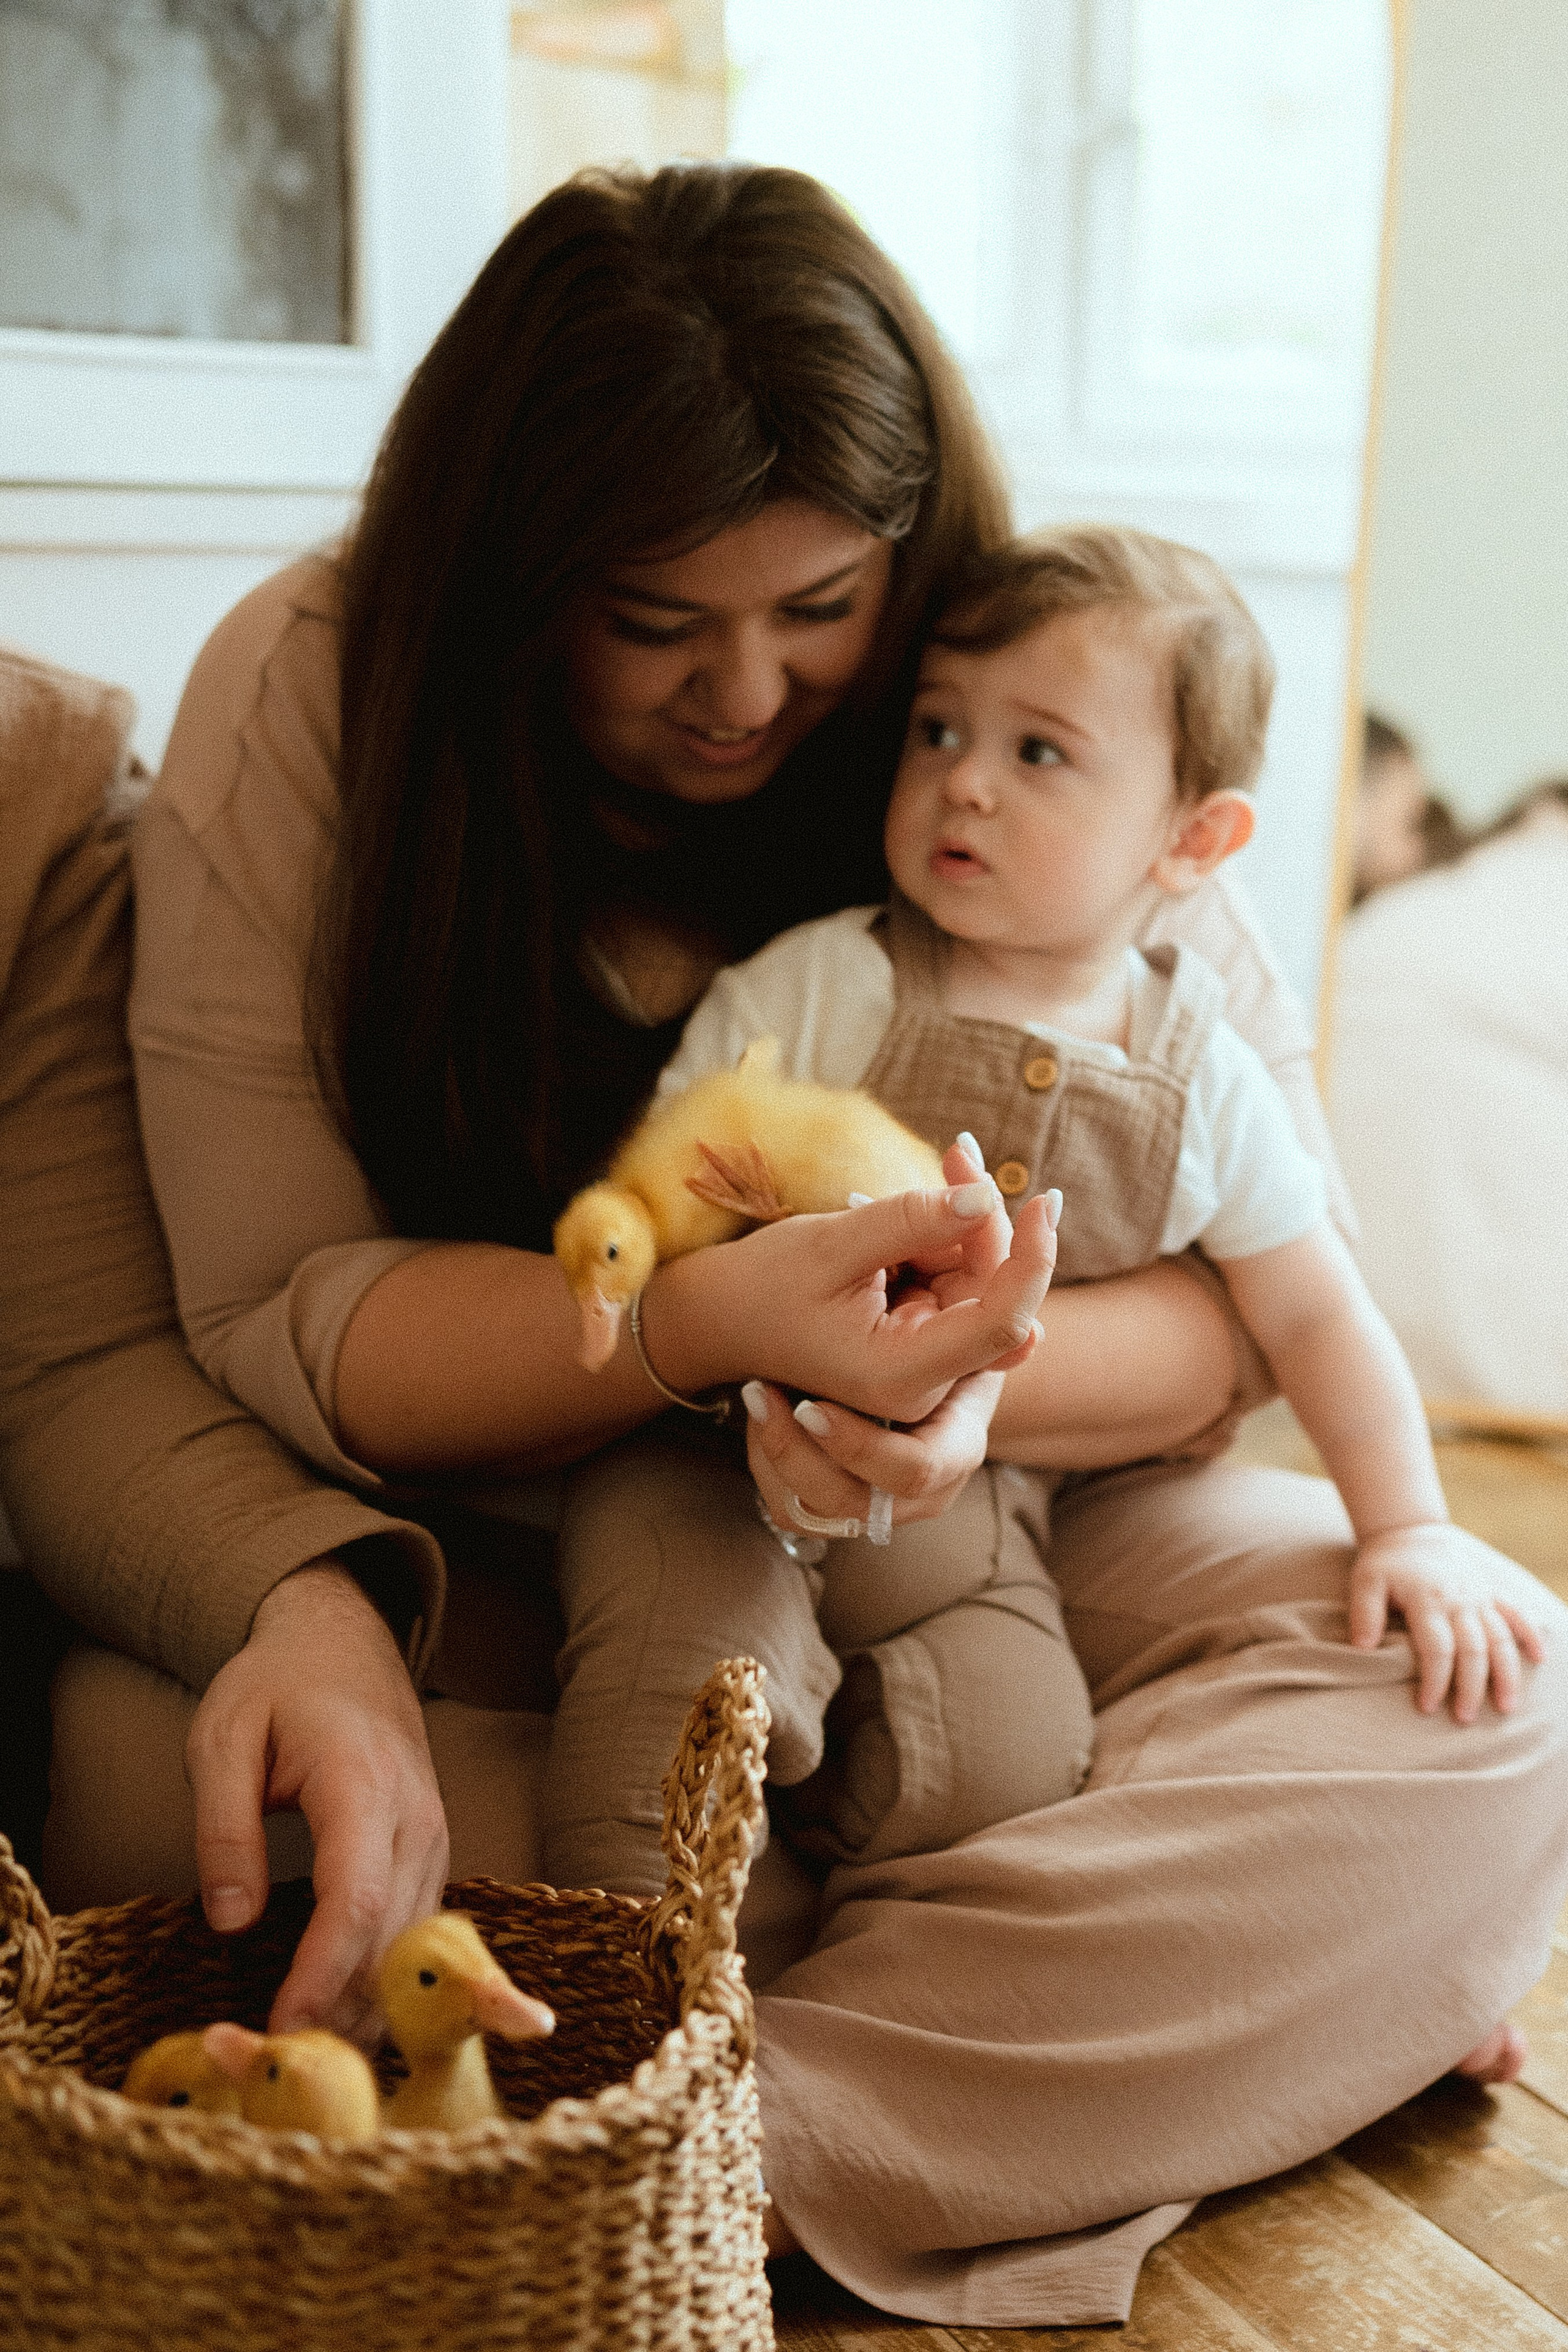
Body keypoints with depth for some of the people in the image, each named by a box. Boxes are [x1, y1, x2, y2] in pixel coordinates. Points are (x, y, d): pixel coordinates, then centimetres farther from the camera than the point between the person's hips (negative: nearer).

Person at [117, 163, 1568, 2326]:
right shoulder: (306, 707, -12)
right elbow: (275, 1318, -17)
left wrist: (969, 1382, -31)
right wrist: (724, 1319, -37)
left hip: (989, 1527, 1)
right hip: (476, 1551, 0)